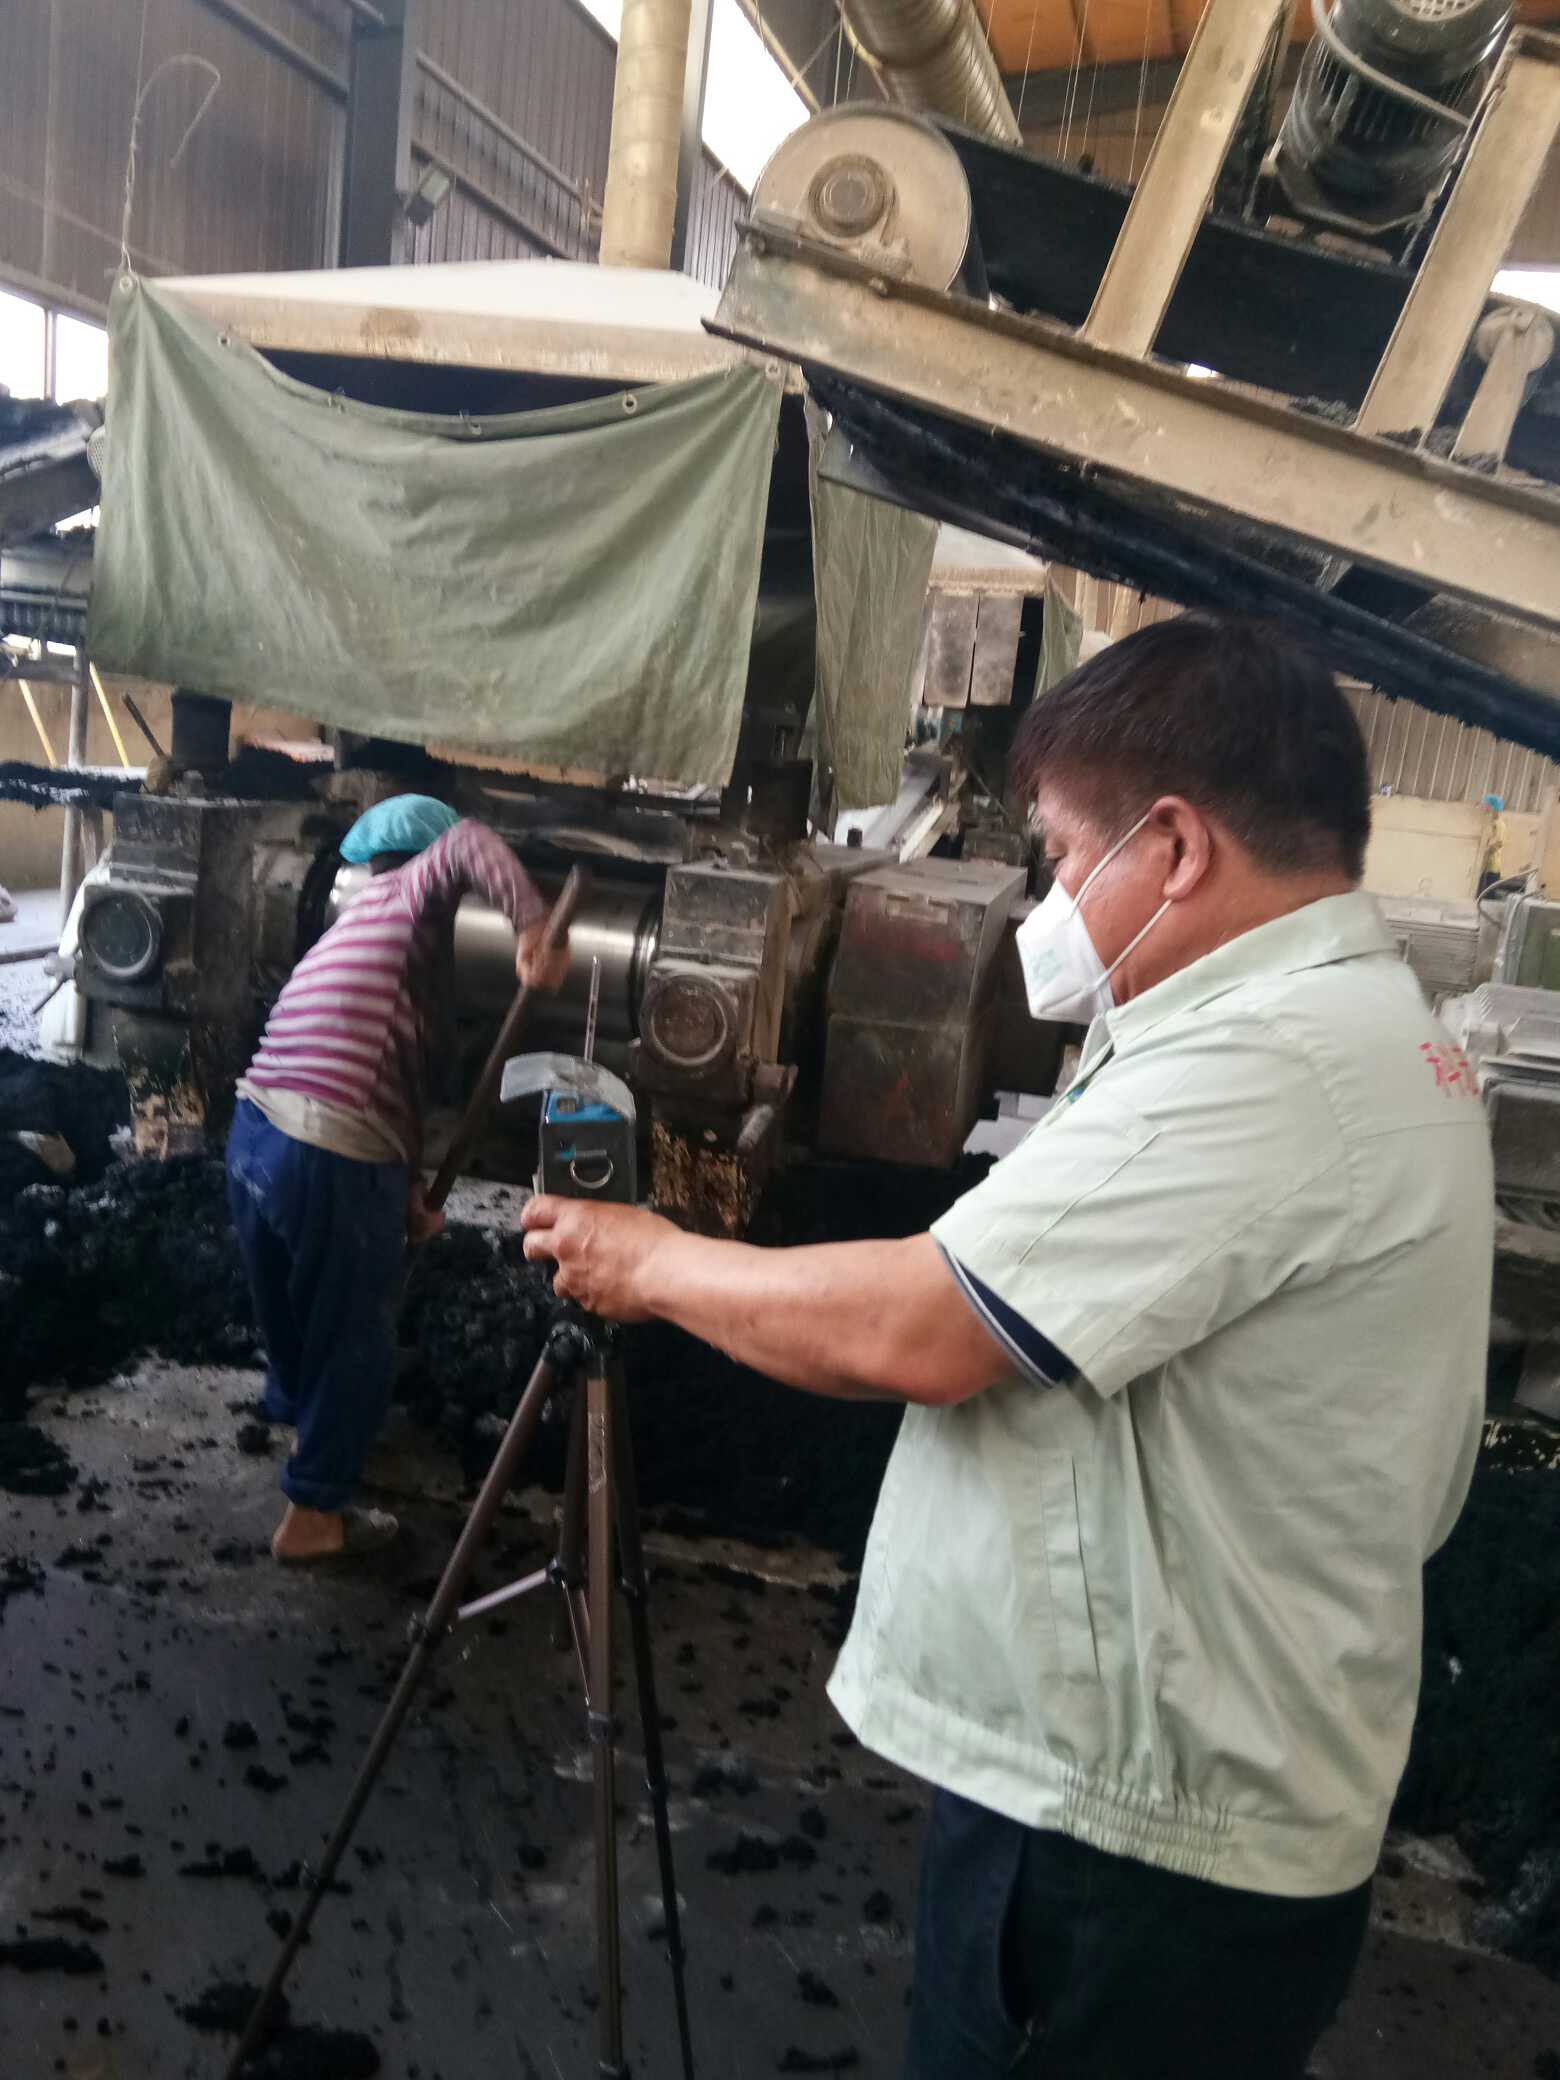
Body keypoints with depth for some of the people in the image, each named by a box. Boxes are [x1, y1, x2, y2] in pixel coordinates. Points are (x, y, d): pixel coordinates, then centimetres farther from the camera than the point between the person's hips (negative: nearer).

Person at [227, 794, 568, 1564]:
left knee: (293, 1309, 33)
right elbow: (469, 845, -23)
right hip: (333, 1157, -9)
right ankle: (313, 1514, 25)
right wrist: (533, 924, -31)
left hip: (254, 1133, 9)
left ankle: (298, 1409, 59)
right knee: (356, 1340, 11)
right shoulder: (412, 893, 1)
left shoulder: (355, 927, 26)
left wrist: (408, 1188, 27)